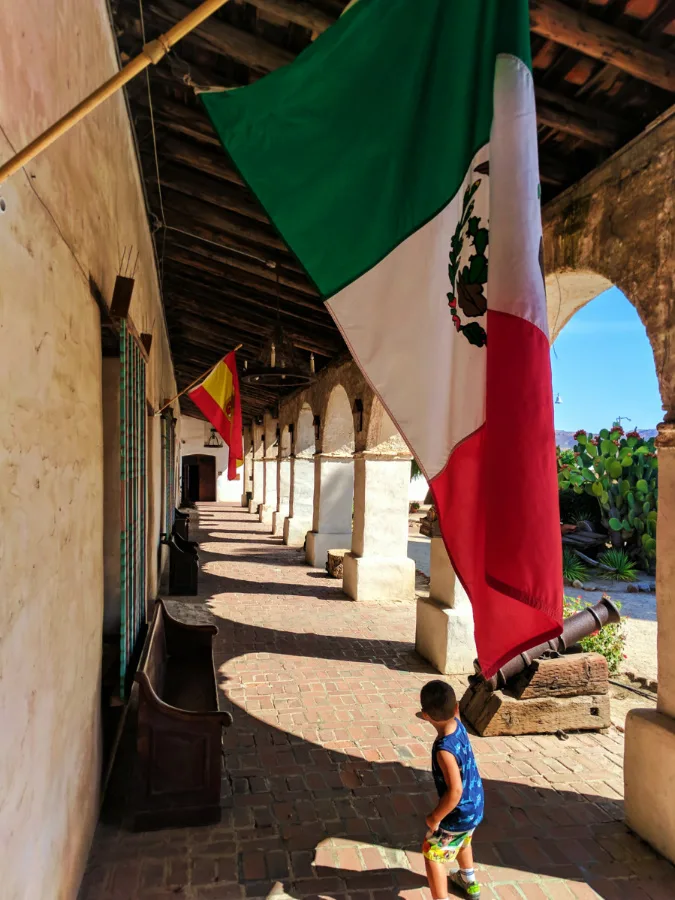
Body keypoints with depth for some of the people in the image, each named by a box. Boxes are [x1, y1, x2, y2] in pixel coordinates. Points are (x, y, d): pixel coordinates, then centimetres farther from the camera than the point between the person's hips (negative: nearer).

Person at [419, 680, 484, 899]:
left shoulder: (445, 750, -37)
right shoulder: (458, 724, -15)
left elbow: (455, 792, -34)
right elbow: (454, 712, 12)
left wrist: (435, 817, -22)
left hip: (459, 813, -9)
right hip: (475, 805, 9)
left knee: (432, 855, 11)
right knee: (462, 841, 35)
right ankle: (469, 882, 59)